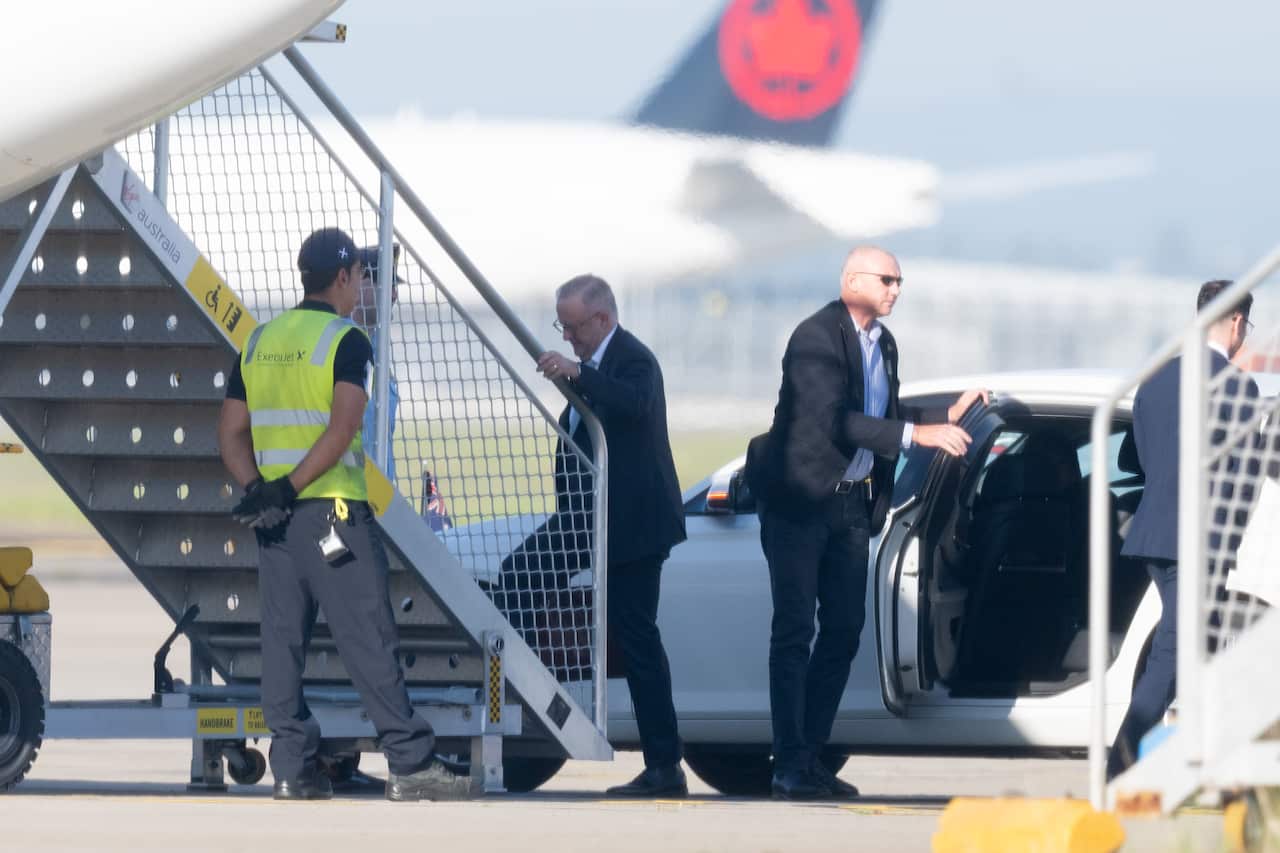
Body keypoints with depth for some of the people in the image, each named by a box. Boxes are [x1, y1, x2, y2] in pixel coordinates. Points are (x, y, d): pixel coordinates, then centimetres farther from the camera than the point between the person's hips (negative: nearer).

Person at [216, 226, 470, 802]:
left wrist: (258, 489, -4)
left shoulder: (260, 341, 14)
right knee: (369, 637, -6)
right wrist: (289, 488, -18)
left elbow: (231, 433, 8)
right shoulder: (345, 340, -6)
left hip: (273, 516, 6)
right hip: (333, 509, -6)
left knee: (283, 640, 6)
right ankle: (409, 765, -8)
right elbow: (343, 428, -18)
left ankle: (292, 768, 3)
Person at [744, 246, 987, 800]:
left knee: (844, 630, 8)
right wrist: (915, 435, -30)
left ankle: (812, 757, 14)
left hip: (851, 503, 8)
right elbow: (831, 421, -27)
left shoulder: (883, 343, 10)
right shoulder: (816, 338, -17)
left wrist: (946, 417, 5)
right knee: (794, 630, -7)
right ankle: (789, 768, -7)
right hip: (800, 500, -8)